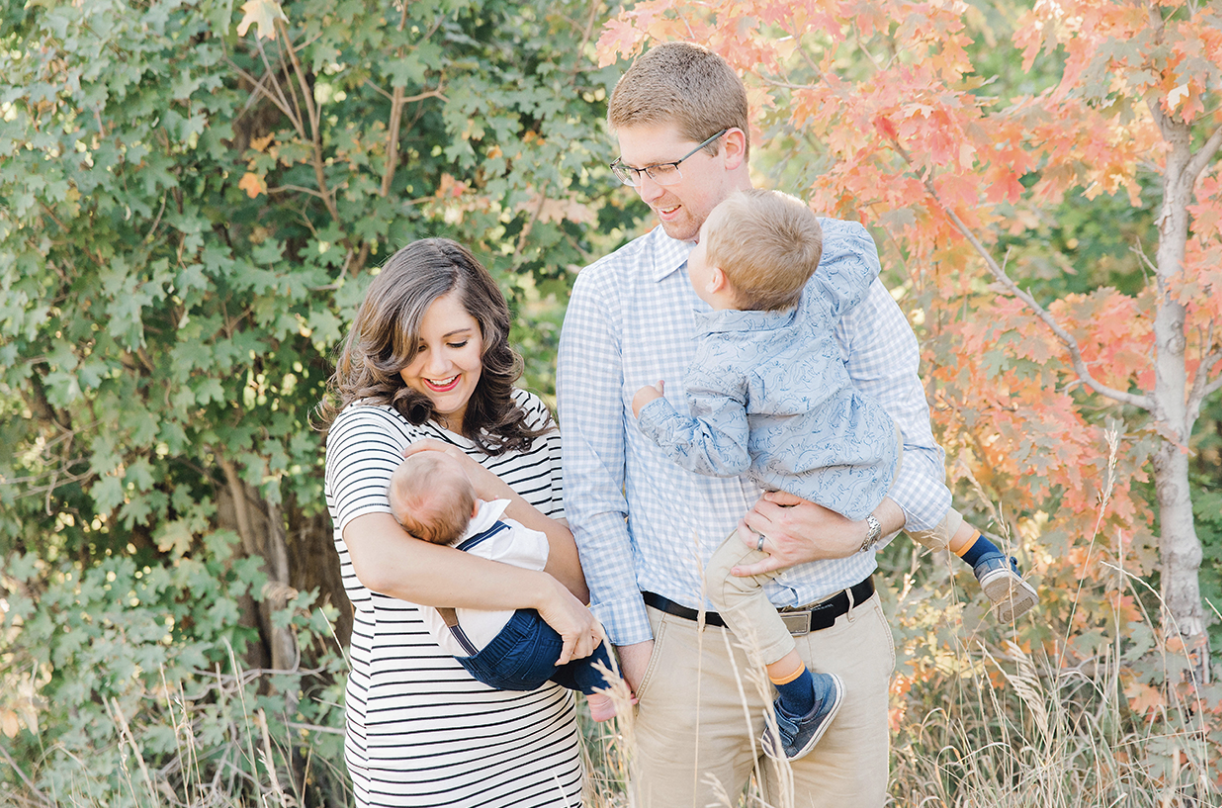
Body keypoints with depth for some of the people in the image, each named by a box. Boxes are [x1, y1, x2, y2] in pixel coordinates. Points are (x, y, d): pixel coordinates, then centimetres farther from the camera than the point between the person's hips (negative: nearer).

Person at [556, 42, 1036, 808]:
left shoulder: (837, 272, 2)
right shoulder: (607, 293, 1)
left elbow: (917, 454, 5)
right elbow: (592, 487, 2)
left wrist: (853, 530, -15)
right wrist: (634, 646, -4)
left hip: (840, 645, 1)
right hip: (687, 651, -1)